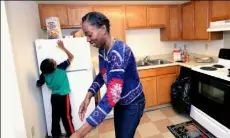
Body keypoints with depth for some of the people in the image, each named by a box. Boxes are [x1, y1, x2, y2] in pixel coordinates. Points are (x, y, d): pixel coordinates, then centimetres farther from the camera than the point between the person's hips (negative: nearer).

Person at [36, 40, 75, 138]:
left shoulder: (44, 74, -5)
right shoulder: (60, 68, -18)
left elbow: (38, 84, 11)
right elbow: (71, 57, -12)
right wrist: (62, 47, -8)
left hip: (54, 97, 5)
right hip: (63, 97, -5)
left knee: (55, 117, 15)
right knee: (66, 117, 3)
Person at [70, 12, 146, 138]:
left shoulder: (119, 51, -33)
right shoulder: (102, 50, -7)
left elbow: (113, 95, -40)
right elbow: (102, 75, 7)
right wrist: (88, 96, -9)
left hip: (133, 104, -7)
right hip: (120, 102, 7)